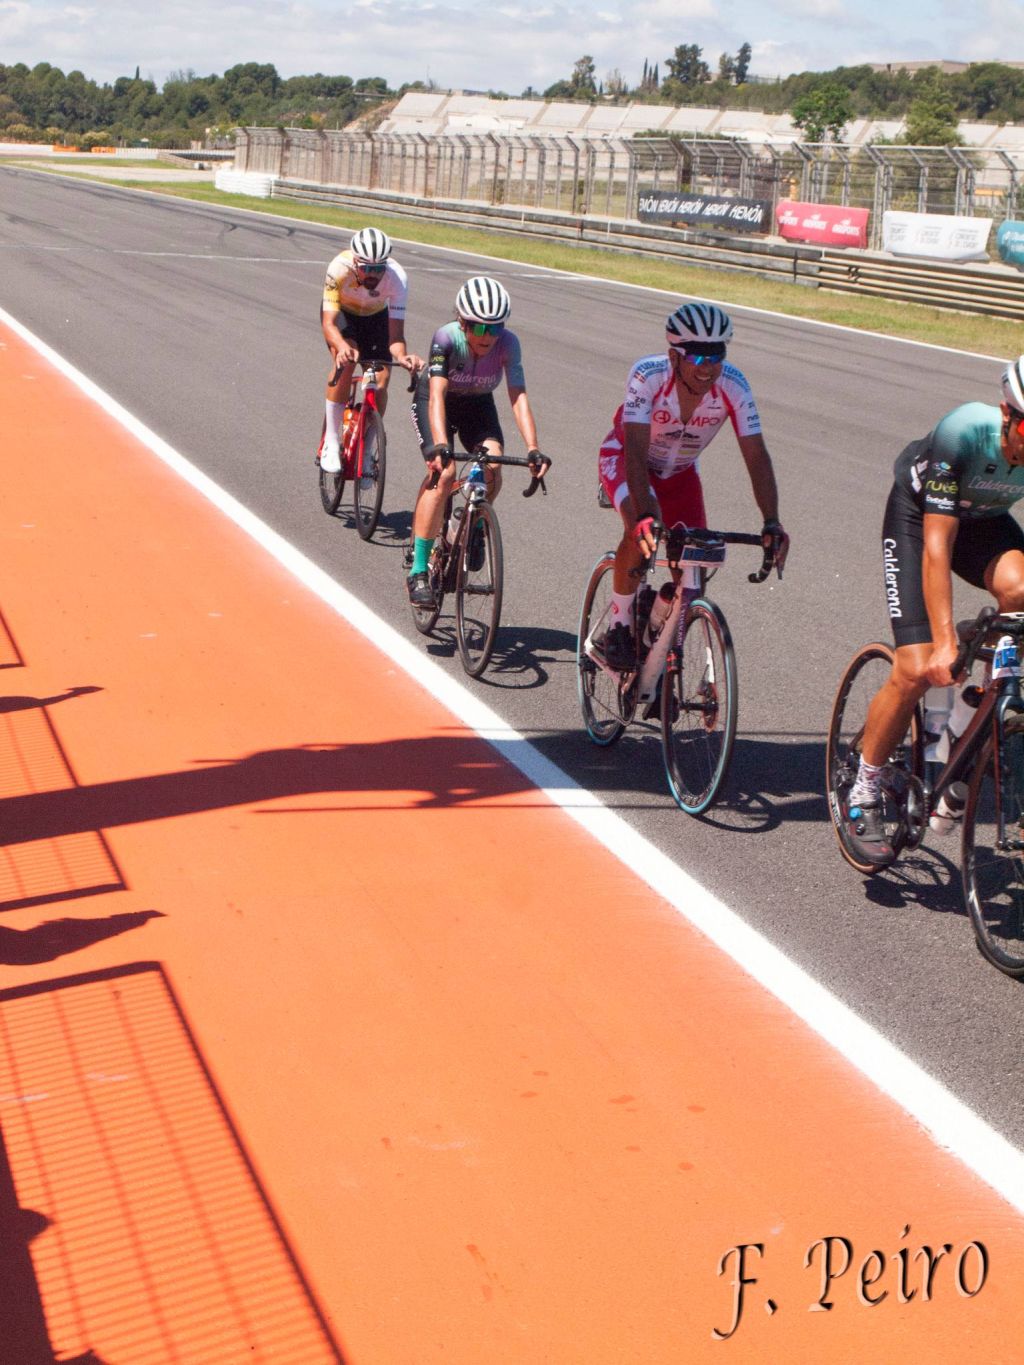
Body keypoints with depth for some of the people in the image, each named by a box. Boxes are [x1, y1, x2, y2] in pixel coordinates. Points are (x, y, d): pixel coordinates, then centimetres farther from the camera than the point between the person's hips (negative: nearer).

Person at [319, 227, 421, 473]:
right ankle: (331, 443, -19)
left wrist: (401, 356, -57)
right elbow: (329, 323, -41)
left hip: (376, 316, 2)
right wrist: (343, 348, -62)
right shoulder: (339, 269, -38)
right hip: (341, 313, -1)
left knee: (380, 385, -13)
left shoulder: (397, 277, -35)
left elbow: (396, 334, -35)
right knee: (345, 363, -30)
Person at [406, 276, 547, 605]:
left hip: (477, 403, 3)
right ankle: (418, 571, -20)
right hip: (434, 401, -3)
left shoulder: (508, 343, -27)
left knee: (492, 470, -22)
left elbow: (518, 396, -32)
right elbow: (437, 395, -41)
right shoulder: (446, 338, -33)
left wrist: (532, 448, -45)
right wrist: (440, 445, -56)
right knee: (443, 474, -25)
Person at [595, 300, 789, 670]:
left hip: (679, 471, 4)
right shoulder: (648, 376, -35)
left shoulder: (733, 386, -28)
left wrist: (772, 522, -43)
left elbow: (756, 455, -31)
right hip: (624, 458, -4)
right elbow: (636, 450, -43)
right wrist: (645, 515, -57)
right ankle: (618, 629, -14)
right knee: (642, 531, -34)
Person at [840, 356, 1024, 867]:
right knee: (916, 670, -15)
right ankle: (863, 796, 2)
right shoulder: (963, 431, -35)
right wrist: (944, 642, -40)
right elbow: (937, 542, -35)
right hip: (918, 514, -3)